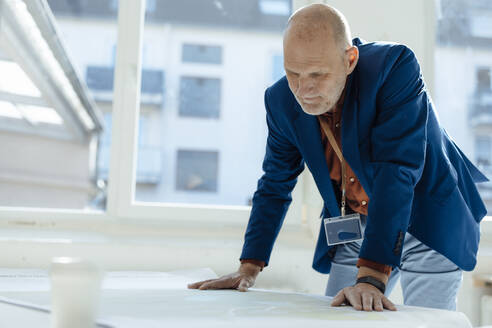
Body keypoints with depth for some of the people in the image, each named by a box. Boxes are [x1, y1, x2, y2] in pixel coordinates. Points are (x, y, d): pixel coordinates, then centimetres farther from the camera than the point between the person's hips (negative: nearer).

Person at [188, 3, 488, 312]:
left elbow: (396, 172, -34)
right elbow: (274, 186, -1)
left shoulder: (395, 66, -27)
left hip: (427, 220, -3)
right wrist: (249, 268, -5)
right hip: (355, 227, 4)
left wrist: (372, 277, -39)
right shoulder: (281, 100, -12)